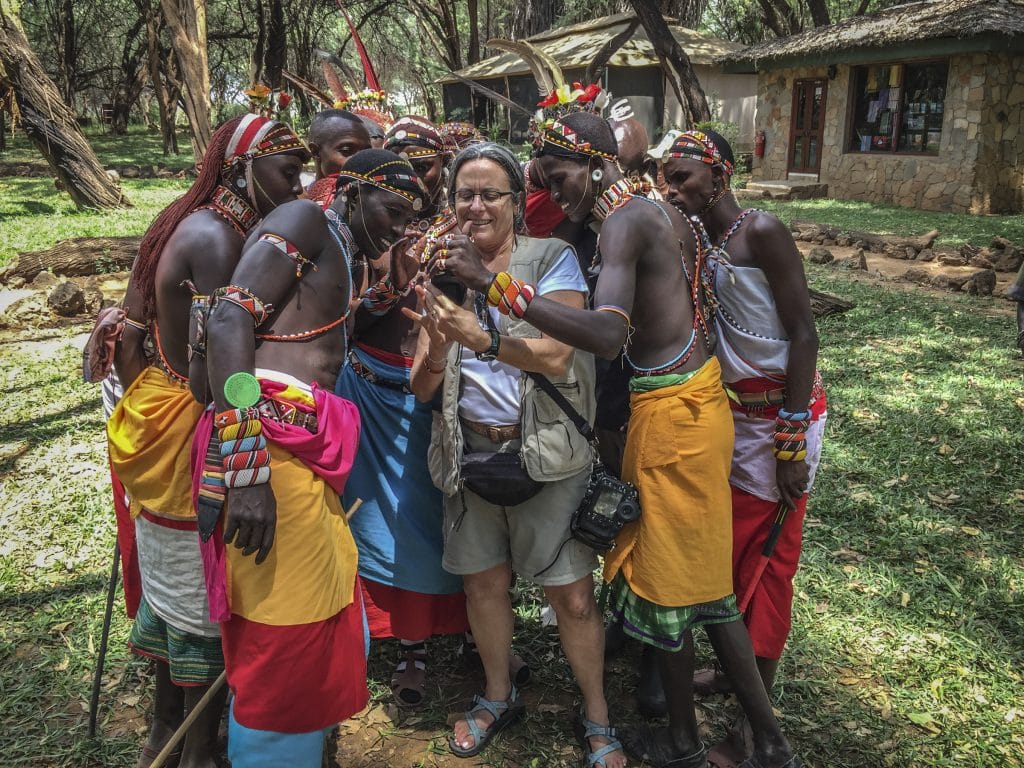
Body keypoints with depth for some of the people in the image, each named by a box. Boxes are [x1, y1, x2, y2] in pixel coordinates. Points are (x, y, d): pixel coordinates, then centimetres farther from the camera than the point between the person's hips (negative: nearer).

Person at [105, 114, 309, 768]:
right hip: (191, 440, -9)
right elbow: (209, 372, -26)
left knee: (171, 585, 22)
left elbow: (129, 339, 13)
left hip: (155, 418, 9)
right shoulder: (218, 238, -21)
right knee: (205, 602, 6)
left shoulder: (180, 222, 8)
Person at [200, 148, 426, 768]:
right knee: (286, 639, -3)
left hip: (309, 454, 9)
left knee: (334, 632, 14)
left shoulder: (342, 256, 28)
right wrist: (246, 466, -22)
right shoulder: (305, 220, 0)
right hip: (271, 442, -9)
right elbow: (229, 321, -14)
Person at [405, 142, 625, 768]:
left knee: (573, 596, 1)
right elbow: (422, 388, 2)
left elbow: (556, 356, -17)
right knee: (483, 582, 16)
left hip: (545, 454, -4)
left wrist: (481, 338, -29)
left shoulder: (552, 259, -5)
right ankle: (499, 697, 40)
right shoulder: (445, 273, 6)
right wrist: (437, 348, -19)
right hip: (469, 452, 4)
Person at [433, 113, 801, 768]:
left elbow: (608, 334, -33)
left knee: (666, 578, 7)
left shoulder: (625, 221, -17)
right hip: (697, 395, 9)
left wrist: (495, 284, -35)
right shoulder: (659, 211, 12)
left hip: (670, 413, -9)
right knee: (705, 574, 18)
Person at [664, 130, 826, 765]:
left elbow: (804, 334, -18)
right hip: (730, 414, 7)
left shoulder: (762, 232, -16)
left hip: (779, 415, -7)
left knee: (766, 558, 3)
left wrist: (792, 442, -20)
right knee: (730, 547, 16)